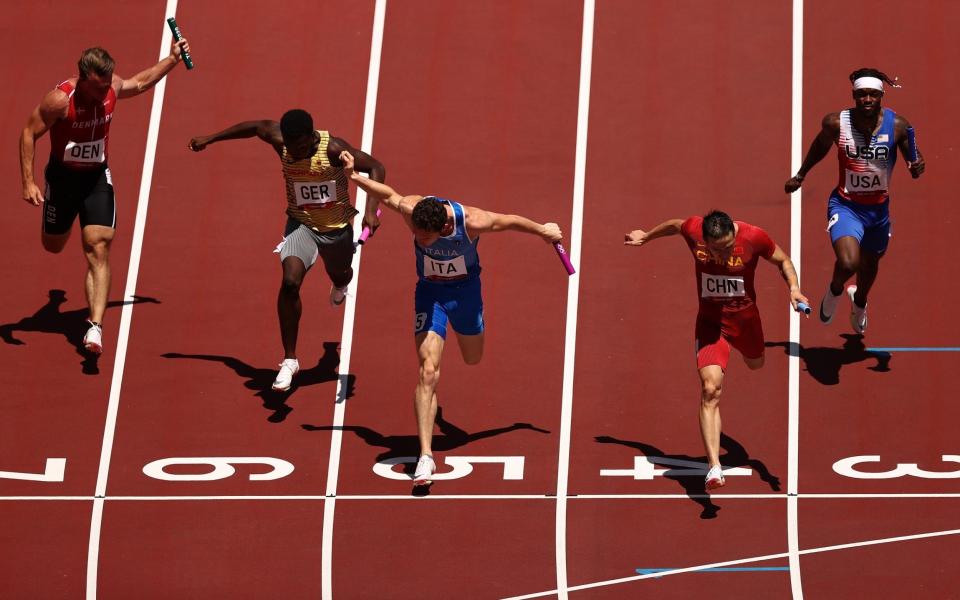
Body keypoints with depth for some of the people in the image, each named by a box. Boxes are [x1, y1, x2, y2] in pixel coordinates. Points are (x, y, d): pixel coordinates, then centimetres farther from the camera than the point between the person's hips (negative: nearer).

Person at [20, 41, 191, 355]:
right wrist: (28, 183, -21)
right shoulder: (60, 99, -25)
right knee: (53, 246, 17)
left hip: (97, 177, 2)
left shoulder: (113, 87, -10)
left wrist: (172, 59, 14)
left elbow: (140, 83, 15)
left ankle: (95, 326, -20)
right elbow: (29, 134, -17)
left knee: (98, 250, -13)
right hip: (63, 176, -2)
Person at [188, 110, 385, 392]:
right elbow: (254, 126, 2)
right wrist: (210, 138, 10)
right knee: (290, 281, -24)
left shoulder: (333, 149, -28)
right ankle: (289, 359, -13)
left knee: (340, 276, 27)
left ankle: (340, 284, 71)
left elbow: (376, 168, -21)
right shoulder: (280, 141, -19)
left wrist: (371, 211, -32)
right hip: (301, 223, 0)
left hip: (337, 227, 0)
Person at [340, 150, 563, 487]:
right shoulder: (411, 210, -28)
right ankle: (425, 456, -20)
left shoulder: (472, 222, -32)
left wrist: (544, 231, 4)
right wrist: (355, 176, -18)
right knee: (428, 371, -16)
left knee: (473, 360, 22)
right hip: (429, 291, 0)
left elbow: (512, 221, -13)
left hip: (465, 288, 0)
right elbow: (387, 194, -5)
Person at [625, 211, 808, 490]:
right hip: (710, 319, -2)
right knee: (710, 388, -20)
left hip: (745, 317, 2)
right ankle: (714, 466, -25)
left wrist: (794, 287, -24)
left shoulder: (754, 237, -25)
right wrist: (646, 236, 20)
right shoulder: (692, 230, -22)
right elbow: (674, 225, 3)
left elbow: (782, 260, -6)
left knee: (755, 363, 32)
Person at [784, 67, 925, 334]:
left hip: (879, 208, 3)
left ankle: (859, 301, 60)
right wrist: (800, 175, 18)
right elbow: (820, 147, 5)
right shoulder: (836, 123, -17)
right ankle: (835, 290, 13)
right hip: (845, 205, -3)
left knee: (870, 264, 24)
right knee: (848, 263, -25)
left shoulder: (897, 125, -15)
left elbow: (914, 158, -2)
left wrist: (917, 167, -27)